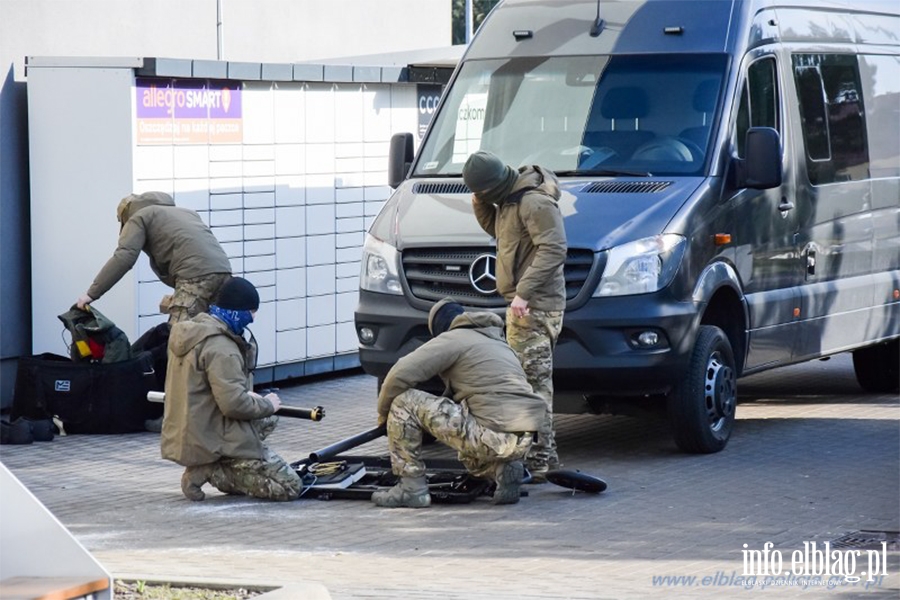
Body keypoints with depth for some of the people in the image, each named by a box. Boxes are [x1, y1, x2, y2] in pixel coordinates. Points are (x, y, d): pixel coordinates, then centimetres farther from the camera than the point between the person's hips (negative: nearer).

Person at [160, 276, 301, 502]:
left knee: (268, 420, 32)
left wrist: (249, 397, 10)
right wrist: (267, 404, -8)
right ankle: (211, 471, -10)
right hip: (216, 440, -10)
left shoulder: (190, 330, 9)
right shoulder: (221, 348, -21)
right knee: (289, 486, -7)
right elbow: (234, 404, -27)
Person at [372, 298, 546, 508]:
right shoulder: (498, 342, 28)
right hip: (523, 441, 8)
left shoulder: (452, 339, 2)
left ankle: (411, 488, 2)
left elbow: (401, 374, -6)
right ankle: (503, 469, 10)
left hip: (494, 436, -8)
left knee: (404, 403, -1)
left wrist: (383, 411, 10)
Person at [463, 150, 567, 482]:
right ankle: (545, 456, 23)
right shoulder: (509, 197, 13)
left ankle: (538, 462, -11)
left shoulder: (535, 203, -19)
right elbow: (497, 229, 28)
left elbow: (554, 250, -24)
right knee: (532, 381, 15)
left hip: (536, 307, -11)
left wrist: (524, 291, -28)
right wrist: (481, 207, 8)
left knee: (532, 382, -11)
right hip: (523, 305, 11)